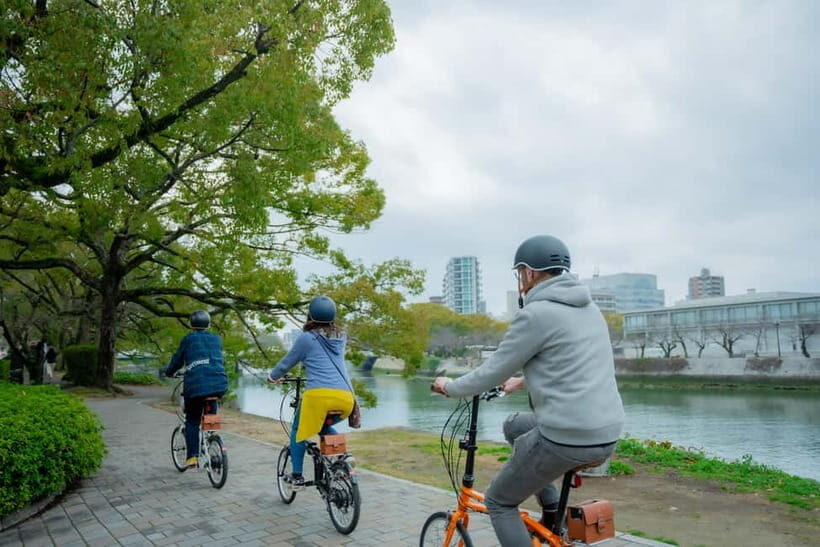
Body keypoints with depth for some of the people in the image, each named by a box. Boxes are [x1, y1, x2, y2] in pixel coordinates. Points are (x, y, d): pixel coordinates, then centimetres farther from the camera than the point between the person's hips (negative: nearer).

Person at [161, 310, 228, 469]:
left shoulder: (189, 339, 7)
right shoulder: (217, 339, 17)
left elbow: (177, 360, 14)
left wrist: (168, 372, 33)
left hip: (196, 385, -3)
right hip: (219, 385, 3)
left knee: (192, 421, 10)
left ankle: (193, 456, 3)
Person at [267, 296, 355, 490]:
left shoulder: (306, 338, 5)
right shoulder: (341, 338, 19)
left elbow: (286, 363, 16)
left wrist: (272, 377, 35)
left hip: (319, 394, -5)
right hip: (346, 396, 5)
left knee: (298, 431, 21)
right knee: (324, 427, 31)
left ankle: (297, 477, 18)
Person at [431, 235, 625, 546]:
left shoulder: (535, 314, -13)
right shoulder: (588, 308, 13)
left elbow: (492, 373, -7)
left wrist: (449, 387, 12)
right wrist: (523, 382, 39)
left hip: (567, 437, -8)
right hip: (607, 436, 8)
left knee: (499, 501, 14)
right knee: (513, 427, 30)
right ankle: (553, 511, 26)